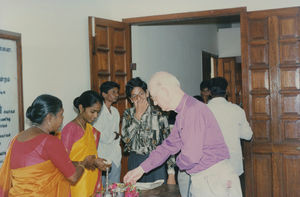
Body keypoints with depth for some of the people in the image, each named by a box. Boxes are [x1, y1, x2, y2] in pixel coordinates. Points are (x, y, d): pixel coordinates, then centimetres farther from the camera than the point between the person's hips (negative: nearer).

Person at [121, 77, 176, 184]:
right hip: (135, 162, 2)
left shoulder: (158, 115, -3)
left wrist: (171, 174, -7)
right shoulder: (128, 114, 4)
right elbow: (126, 138, -12)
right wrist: (138, 114, -11)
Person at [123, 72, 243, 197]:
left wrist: (179, 162, -1)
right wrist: (141, 169, 19)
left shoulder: (193, 110, -20)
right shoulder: (182, 113, 13)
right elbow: (169, 146, 20)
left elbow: (191, 156, -25)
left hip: (214, 180, -9)